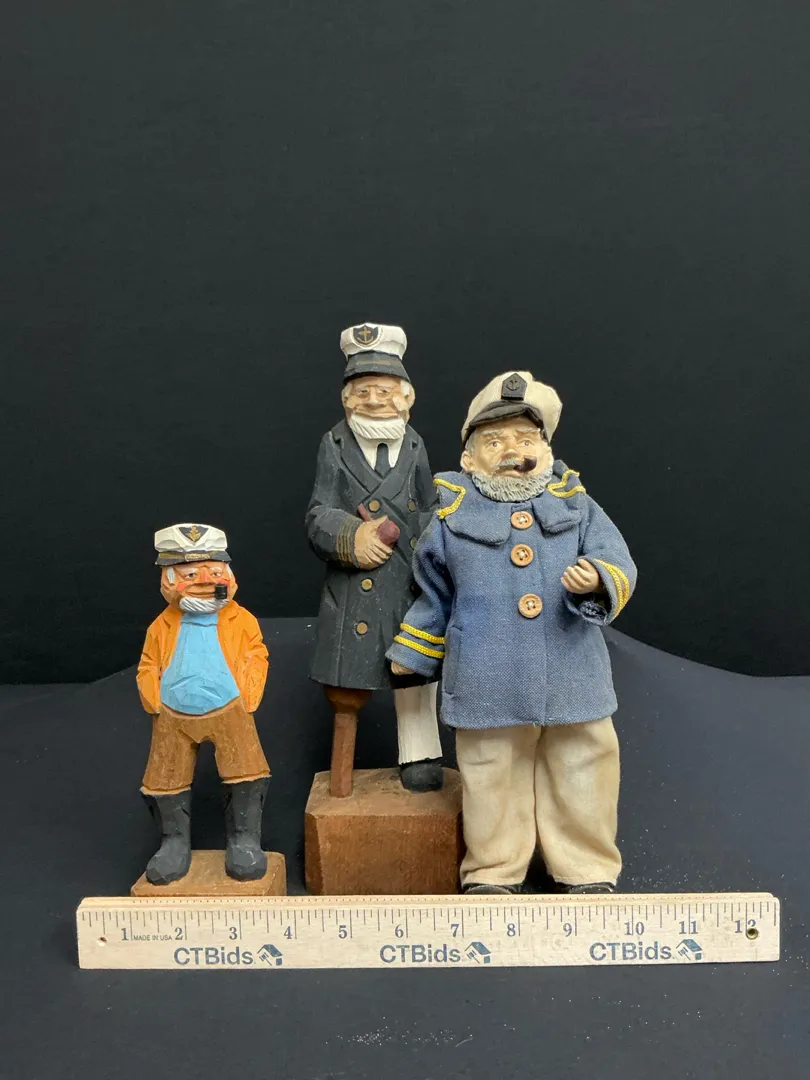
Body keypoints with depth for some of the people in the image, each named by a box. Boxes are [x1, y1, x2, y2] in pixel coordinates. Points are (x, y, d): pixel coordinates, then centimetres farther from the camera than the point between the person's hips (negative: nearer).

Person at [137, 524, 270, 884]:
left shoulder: (241, 621, -2)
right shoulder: (163, 626, 1)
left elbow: (256, 659, 2)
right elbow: (148, 668, 8)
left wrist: (247, 699, -8)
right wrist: (155, 703, -5)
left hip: (229, 712, -1)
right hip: (174, 717, 2)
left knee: (246, 773, -5)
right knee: (166, 781, 9)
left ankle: (244, 839, 11)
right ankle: (174, 841, 28)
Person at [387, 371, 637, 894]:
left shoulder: (575, 504, 5)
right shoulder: (453, 512, 4)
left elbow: (619, 566, -1)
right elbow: (435, 595, 14)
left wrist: (597, 581, -24)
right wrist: (411, 655, 18)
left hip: (572, 677, 1)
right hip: (488, 681, 0)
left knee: (581, 773, 11)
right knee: (493, 779, 11)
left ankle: (588, 871, 31)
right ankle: (494, 873, 31)